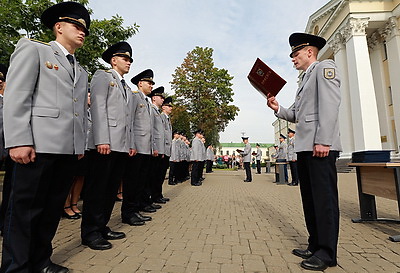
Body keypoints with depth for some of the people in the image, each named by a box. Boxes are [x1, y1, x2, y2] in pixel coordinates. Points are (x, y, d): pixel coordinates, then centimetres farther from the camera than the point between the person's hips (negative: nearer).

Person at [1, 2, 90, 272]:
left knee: (53, 208, 12)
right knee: (26, 208, 3)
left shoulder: (81, 71, 24)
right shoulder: (33, 49, 7)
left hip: (70, 149, 6)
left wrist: (82, 145, 12)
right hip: (40, 145, -6)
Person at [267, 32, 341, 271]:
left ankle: (327, 253, 6)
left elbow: (330, 104, -13)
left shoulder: (325, 67, 2)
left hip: (320, 145, -9)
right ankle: (315, 245, 22)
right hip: (304, 147, 9)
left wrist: (323, 141, -21)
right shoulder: (306, 80, 28)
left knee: (324, 197, -4)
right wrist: (278, 109, 5)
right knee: (310, 198, 11)